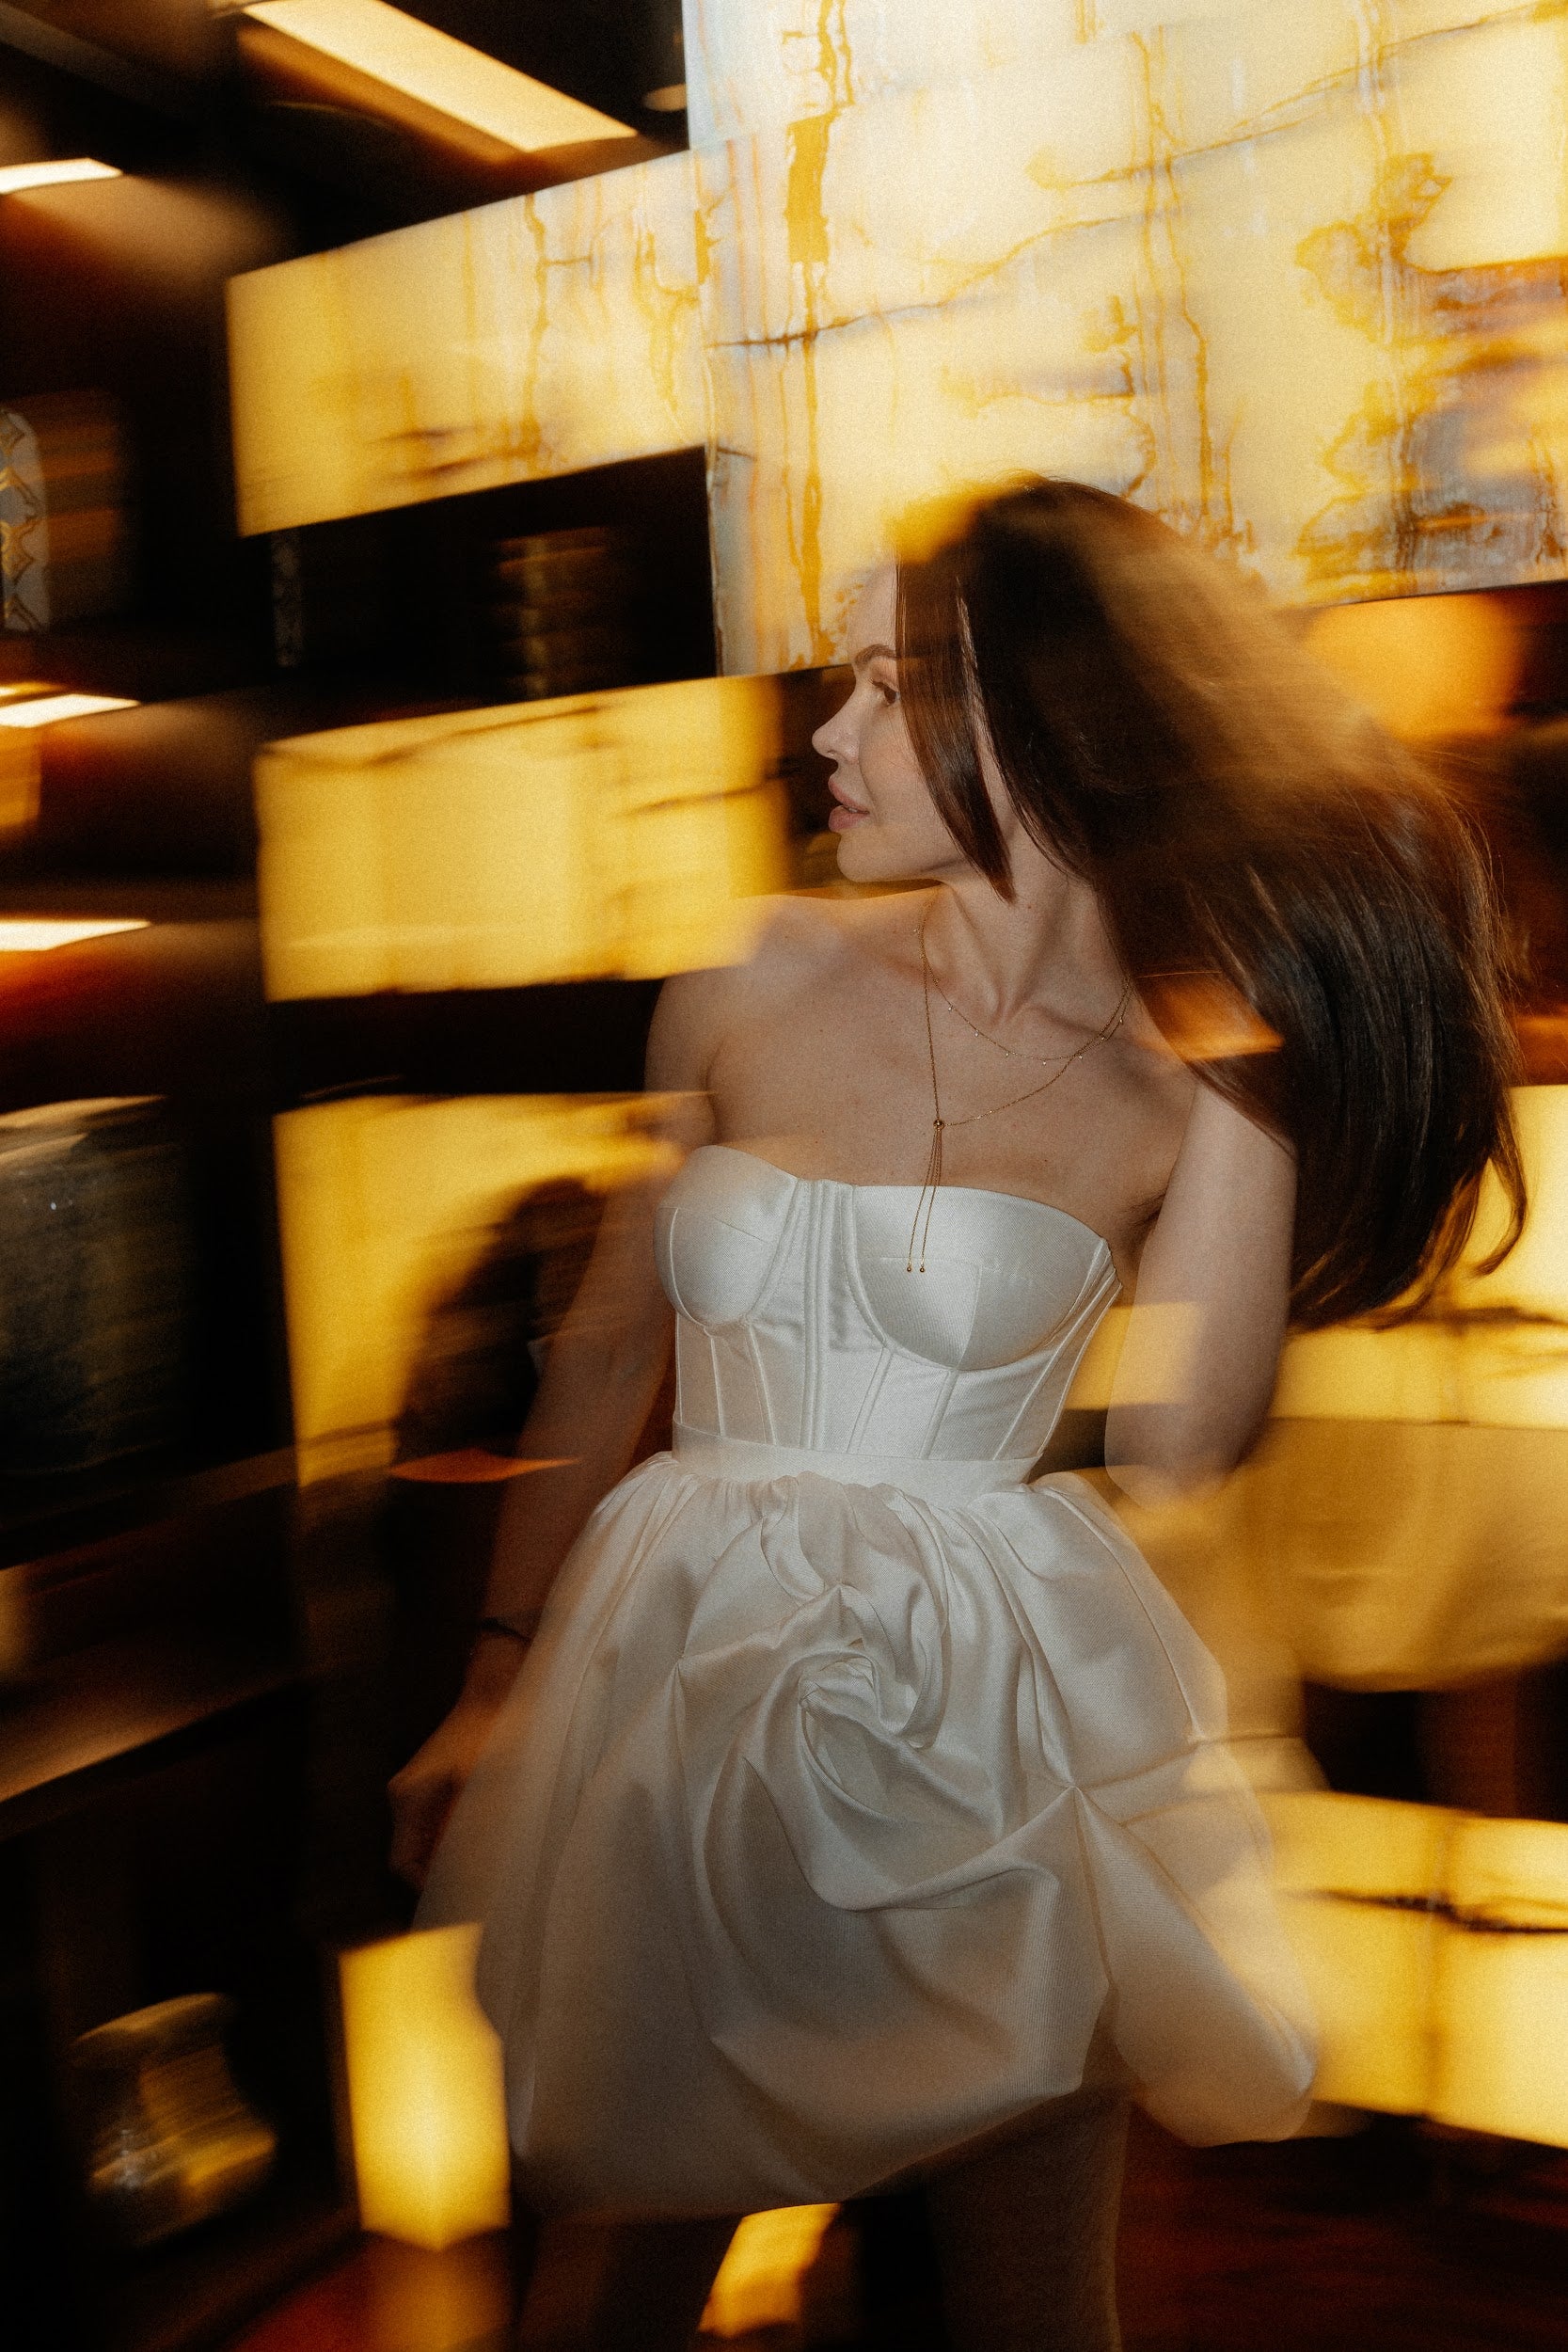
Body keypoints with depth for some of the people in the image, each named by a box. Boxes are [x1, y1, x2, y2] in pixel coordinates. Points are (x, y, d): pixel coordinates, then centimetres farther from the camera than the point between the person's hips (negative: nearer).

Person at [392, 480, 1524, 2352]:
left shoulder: (1190, 1077, -3)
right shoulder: (755, 982, -1)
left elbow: (1176, 1451, -15)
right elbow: (604, 1349, 7)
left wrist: (1239, 1070, -13)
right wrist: (499, 1679, 11)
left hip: (996, 1706, -1)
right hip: (690, 1674, 2)